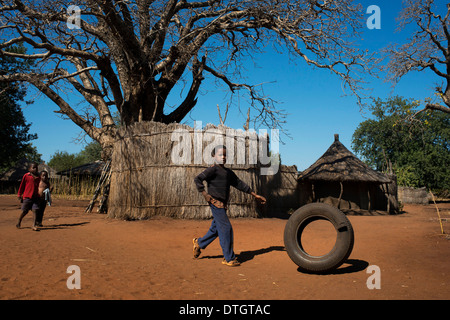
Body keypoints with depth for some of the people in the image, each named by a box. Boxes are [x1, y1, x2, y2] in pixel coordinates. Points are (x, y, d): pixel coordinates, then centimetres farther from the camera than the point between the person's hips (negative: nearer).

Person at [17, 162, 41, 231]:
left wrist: (39, 195, 18)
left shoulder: (38, 177, 8)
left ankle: (34, 225, -9)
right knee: (25, 211, 6)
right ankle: (19, 223, 29)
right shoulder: (26, 176, -2)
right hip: (27, 197, -3)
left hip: (35, 197, 3)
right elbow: (22, 185, 5)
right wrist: (19, 195, 8)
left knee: (35, 210, -8)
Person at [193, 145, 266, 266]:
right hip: (216, 203, -8)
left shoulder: (228, 172, 18)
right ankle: (229, 258, 1)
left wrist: (254, 194, 21)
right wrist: (205, 194, -21)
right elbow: (197, 179, -14)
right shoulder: (213, 169, -7)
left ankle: (199, 243, 35)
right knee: (226, 229, -7)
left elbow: (239, 184, 22)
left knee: (216, 229, 14)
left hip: (223, 204, 8)